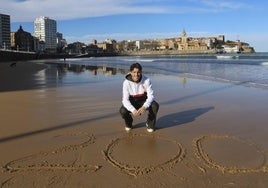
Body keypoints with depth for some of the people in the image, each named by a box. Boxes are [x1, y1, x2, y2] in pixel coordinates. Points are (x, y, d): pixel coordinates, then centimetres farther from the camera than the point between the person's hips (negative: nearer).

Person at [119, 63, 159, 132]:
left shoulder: (146, 80, -22)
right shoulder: (126, 82, -22)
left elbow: (151, 95, -23)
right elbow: (125, 100, -25)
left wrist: (144, 107, -43)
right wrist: (133, 110, -44)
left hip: (144, 101, 0)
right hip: (132, 102, 0)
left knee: (155, 106, -30)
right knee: (123, 111, -29)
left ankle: (150, 124, 1)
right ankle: (128, 123, 8)